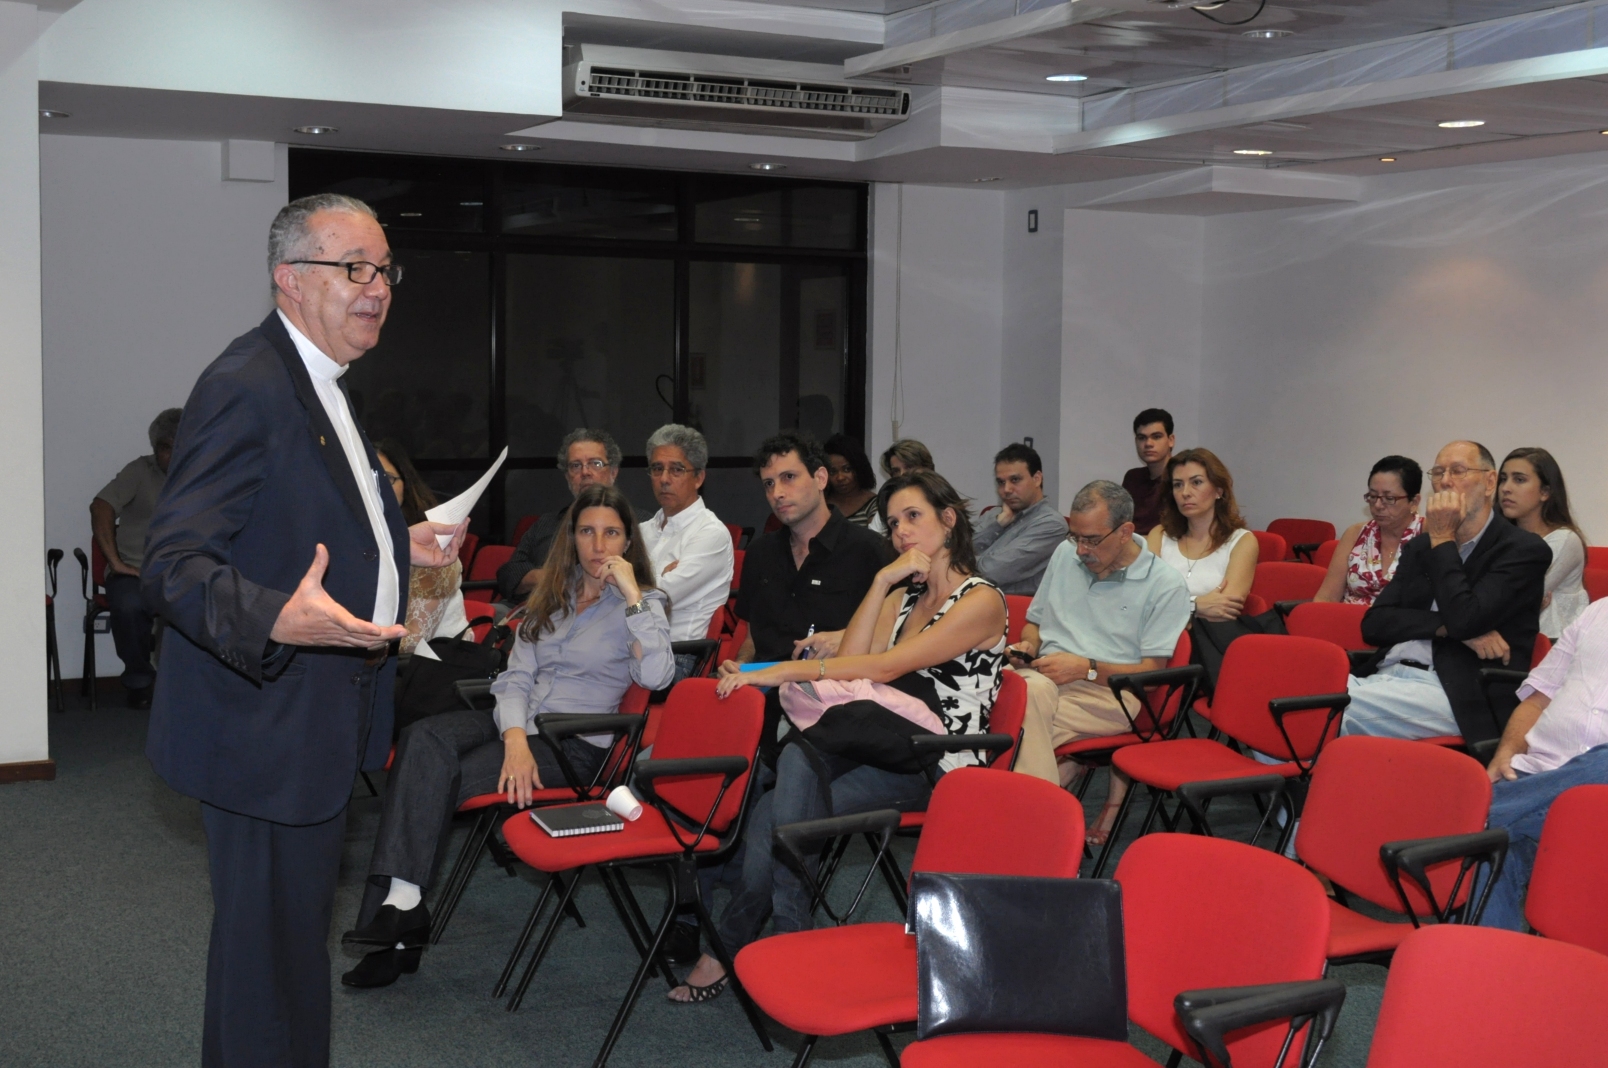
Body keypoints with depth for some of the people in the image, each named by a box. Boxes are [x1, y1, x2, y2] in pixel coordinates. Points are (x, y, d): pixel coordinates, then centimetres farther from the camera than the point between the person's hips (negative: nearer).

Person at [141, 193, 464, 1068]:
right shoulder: (246, 386, -20)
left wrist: (396, 543, 15)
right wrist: (277, 618, -41)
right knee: (270, 938, 0)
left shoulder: (318, 384, 13)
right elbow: (172, 562, -26)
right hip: (266, 726, -10)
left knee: (296, 923, 22)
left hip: (318, 721, 10)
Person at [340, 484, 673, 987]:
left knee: (432, 781, -25)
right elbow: (517, 677, 8)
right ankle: (400, 900, -32)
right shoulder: (553, 594, 16)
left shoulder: (643, 604, 0)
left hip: (574, 744, -5)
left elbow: (656, 676, -20)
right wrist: (515, 738, -11)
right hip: (514, 722, 5)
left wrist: (631, 593, -19)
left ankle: (399, 905, -15)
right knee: (424, 739, -27)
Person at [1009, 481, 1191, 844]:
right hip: (1045, 676, 5)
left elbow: (1151, 672, -3)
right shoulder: (1065, 555, 18)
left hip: (1111, 693, -5)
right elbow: (1034, 621, 28)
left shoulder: (1166, 585, 1)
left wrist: (1085, 668, -13)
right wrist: (1027, 646, 5)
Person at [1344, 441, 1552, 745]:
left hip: (1460, 695, -5)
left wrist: (1442, 539, -2)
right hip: (1387, 674, 5)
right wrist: (1446, 627, -8)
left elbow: (1464, 619, -12)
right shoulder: (1419, 547, 21)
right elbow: (1374, 624, 9)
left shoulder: (1524, 550, 3)